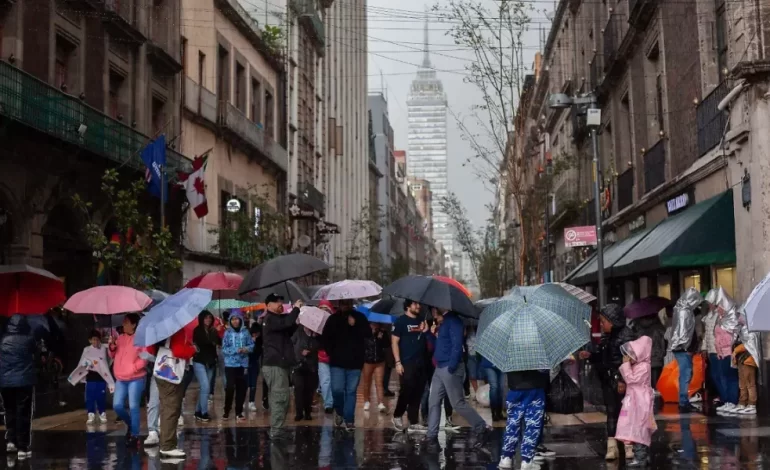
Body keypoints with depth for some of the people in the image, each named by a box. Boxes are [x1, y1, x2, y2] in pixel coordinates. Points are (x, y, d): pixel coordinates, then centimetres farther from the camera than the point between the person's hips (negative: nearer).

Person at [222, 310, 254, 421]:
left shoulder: (245, 332, 2)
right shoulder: (227, 333, -1)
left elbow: (252, 345, 5)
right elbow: (224, 349, -5)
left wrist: (247, 349, -16)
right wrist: (237, 350, -18)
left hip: (243, 364, 2)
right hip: (230, 364, -2)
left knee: (241, 388, 5)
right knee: (230, 387, -9)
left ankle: (239, 412, 16)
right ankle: (226, 411, 8)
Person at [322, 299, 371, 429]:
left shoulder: (360, 317, 4)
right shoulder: (333, 319, 3)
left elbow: (368, 334, -4)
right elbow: (325, 338, 7)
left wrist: (355, 325, -15)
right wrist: (331, 353, 0)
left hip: (355, 362, 0)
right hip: (337, 362, 0)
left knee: (351, 392, 1)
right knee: (337, 389, -7)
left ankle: (349, 420, 5)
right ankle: (340, 412, 19)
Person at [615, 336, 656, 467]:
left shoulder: (644, 366, -17)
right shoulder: (637, 366, 14)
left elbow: (630, 379, -21)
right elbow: (629, 379, 20)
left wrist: (626, 365, -16)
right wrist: (626, 365, 11)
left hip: (640, 402, -11)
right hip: (635, 401, 11)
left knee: (638, 429, -9)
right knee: (637, 430, 14)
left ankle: (640, 458, -6)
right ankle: (641, 456, 20)